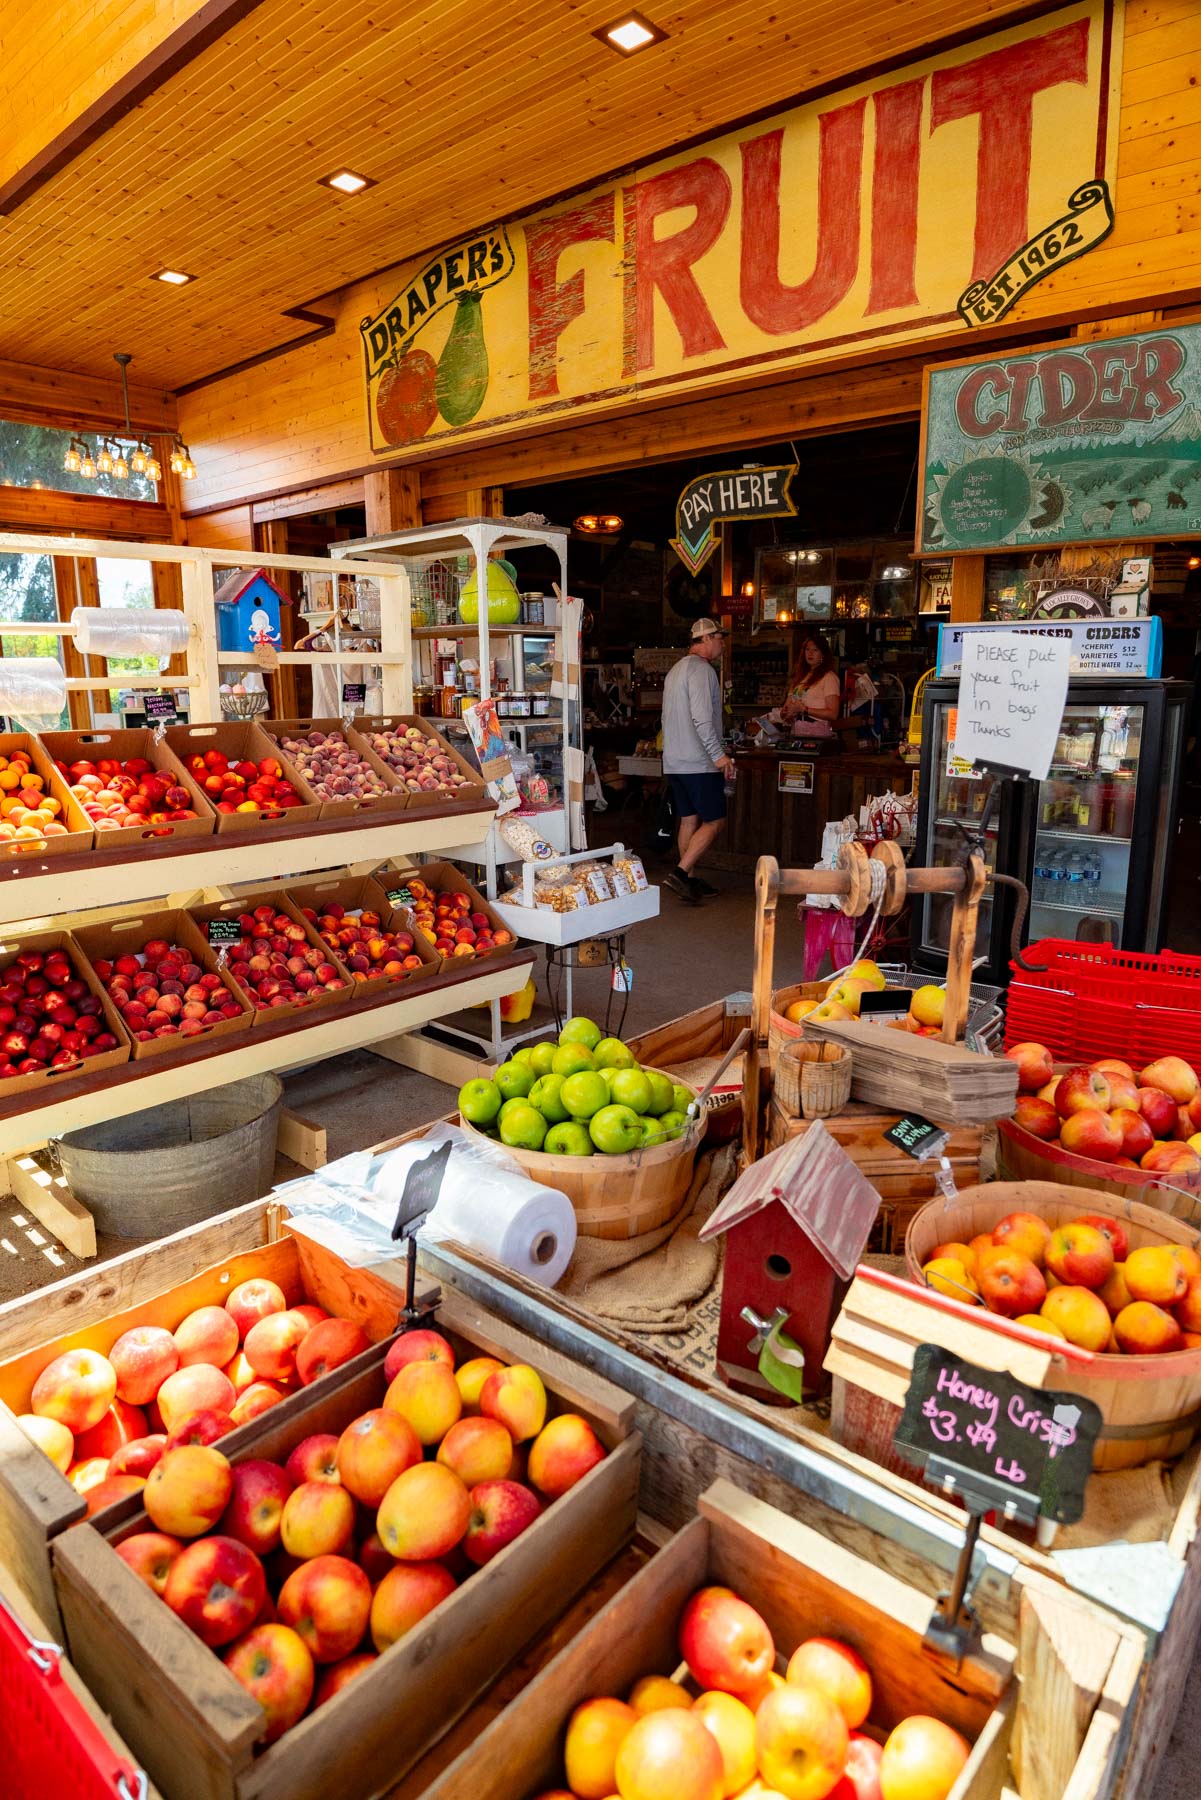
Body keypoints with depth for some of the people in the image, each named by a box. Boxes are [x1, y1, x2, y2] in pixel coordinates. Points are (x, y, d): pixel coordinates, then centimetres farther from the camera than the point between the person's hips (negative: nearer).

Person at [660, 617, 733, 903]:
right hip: (699, 762, -10)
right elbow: (702, 717, -23)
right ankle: (680, 872, -12)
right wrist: (718, 754, -21)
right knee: (714, 820, -5)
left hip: (674, 761, 10)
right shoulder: (702, 668, -12)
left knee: (689, 820, 12)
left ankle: (689, 879, 15)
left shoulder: (676, 670, 20)